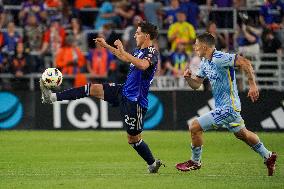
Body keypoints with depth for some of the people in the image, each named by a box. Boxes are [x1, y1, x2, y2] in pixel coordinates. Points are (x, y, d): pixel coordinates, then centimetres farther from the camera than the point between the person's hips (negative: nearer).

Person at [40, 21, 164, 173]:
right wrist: (106, 46, 33)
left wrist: (122, 51, -37)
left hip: (134, 101, -9)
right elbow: (127, 59, 33)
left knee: (133, 138, 1)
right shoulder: (140, 50, 10)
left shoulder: (152, 53, -18)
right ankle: (52, 97, 6)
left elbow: (142, 65, -42)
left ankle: (153, 164, 20)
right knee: (92, 89, 3)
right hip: (124, 91, 9)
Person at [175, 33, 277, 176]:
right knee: (241, 133, 26)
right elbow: (196, 84, 13)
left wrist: (252, 85, -28)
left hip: (227, 108, -10)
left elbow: (245, 63, -26)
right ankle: (268, 156, 40)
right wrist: (188, 78, -8)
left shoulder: (219, 58, -22)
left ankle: (195, 162, 9)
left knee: (195, 127, -9)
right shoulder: (205, 62, 7)